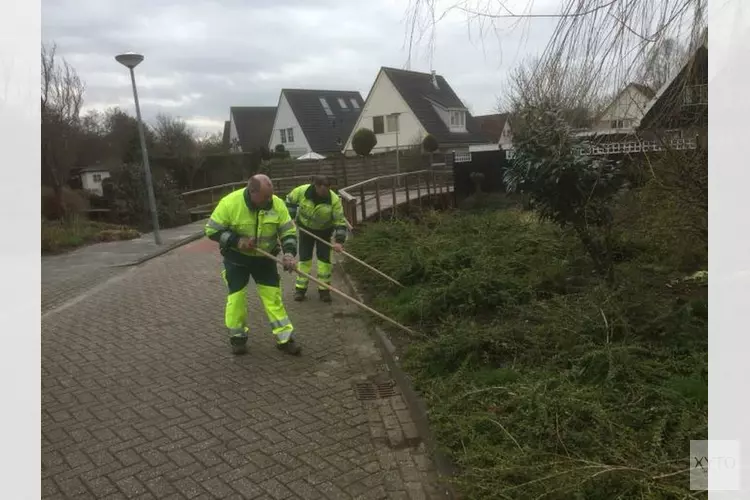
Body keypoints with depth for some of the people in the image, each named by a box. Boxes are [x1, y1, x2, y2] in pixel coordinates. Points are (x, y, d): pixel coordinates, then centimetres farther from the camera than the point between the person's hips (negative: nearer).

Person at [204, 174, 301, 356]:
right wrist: (236, 241, -28)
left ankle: (285, 338, 8)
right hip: (236, 258, -2)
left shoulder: (277, 204, -17)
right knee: (236, 296, 3)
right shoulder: (230, 203, -24)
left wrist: (289, 253, -28)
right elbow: (212, 230, -15)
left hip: (265, 257, 2)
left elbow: (288, 232, -10)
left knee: (273, 295, 1)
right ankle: (238, 337, 23)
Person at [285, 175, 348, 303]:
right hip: (305, 228, 1)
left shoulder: (334, 200, -29)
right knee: (304, 258, 3)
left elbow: (340, 222, -24)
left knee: (324, 258, -5)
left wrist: (339, 241, -33)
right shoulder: (302, 191, -25)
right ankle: (300, 288, 14)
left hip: (324, 231, -1)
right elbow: (290, 200, -3)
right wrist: (290, 217, -5)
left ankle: (324, 289, 8)